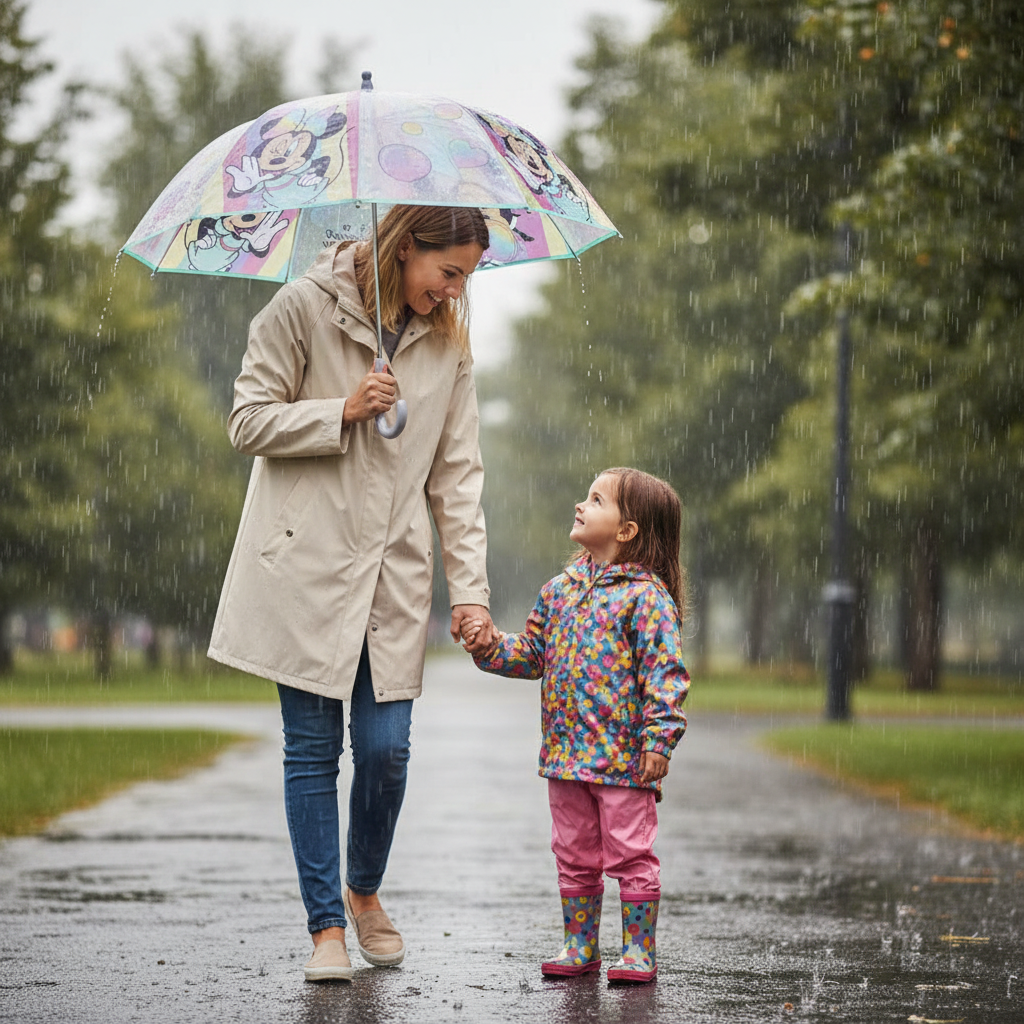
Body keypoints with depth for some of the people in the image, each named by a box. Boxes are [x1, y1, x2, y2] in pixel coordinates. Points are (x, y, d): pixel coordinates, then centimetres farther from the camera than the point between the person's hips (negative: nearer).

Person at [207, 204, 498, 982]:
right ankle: (327, 926, 9)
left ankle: (365, 893, 24)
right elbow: (248, 422, -2)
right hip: (305, 566, -3)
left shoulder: (448, 343, 8)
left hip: (394, 570, 3)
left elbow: (458, 474, 7)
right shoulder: (304, 307, -4)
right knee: (313, 748, -1)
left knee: (386, 747, -3)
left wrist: (471, 588, 0)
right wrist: (343, 413, -15)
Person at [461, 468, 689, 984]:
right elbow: (532, 653, 17)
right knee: (575, 857, 14)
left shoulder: (646, 596, -11)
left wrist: (658, 740, -19)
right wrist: (490, 647, 0)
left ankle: (638, 951, 11)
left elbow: (665, 672, -14)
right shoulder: (560, 588, 10)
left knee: (630, 856, 1)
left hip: (623, 757, -6)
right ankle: (580, 947, 24)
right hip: (566, 751, 7)